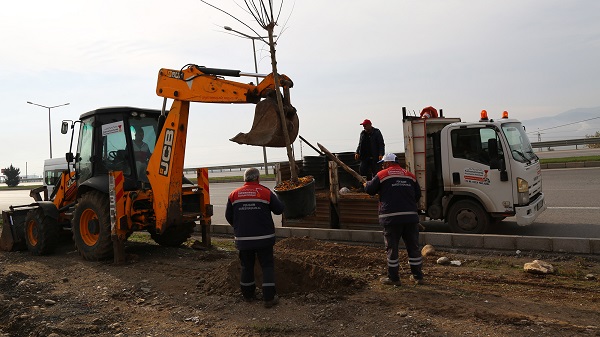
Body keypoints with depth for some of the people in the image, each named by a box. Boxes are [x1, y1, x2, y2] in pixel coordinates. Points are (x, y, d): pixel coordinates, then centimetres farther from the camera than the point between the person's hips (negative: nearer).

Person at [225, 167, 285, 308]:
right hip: (264, 238, -3)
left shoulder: (234, 194, 2)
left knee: (246, 267, 17)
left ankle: (248, 295, 29)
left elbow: (228, 216, 8)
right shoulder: (266, 192, -7)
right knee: (267, 266, 7)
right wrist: (276, 200, 19)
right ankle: (269, 298, 5)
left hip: (242, 239, 3)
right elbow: (279, 210, -1)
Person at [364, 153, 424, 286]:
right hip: (411, 216, 4)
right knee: (413, 247, 13)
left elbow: (370, 190, 6)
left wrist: (367, 184, 29)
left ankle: (393, 278, 10)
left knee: (392, 248, 5)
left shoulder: (382, 175, -1)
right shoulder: (410, 176, 11)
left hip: (391, 218, -4)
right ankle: (418, 276, 20)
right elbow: (418, 195, 16)